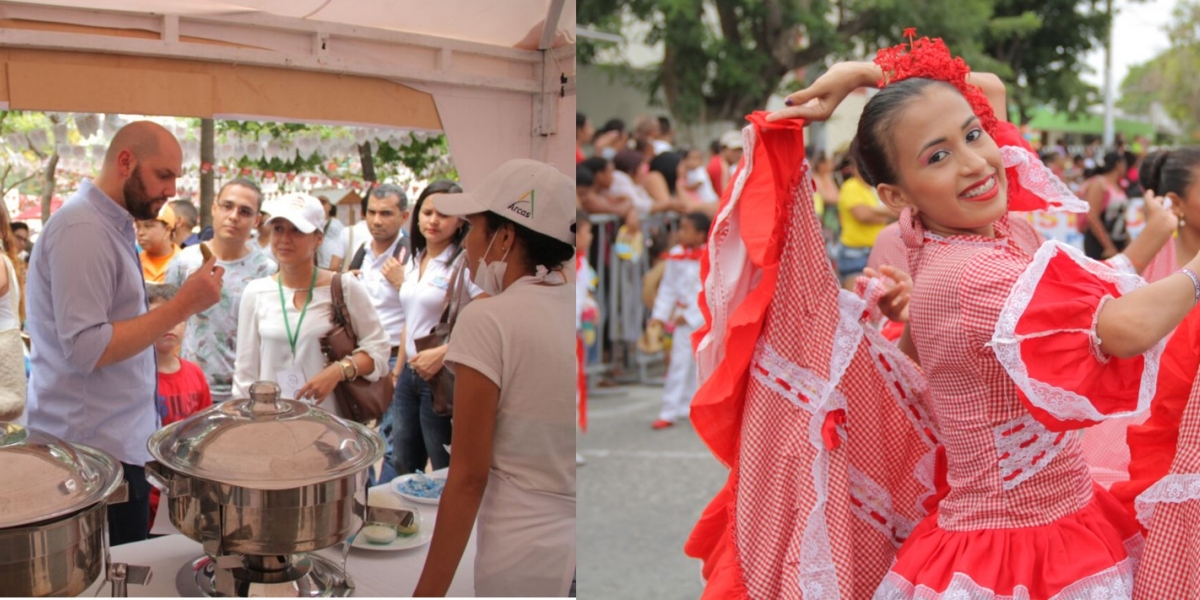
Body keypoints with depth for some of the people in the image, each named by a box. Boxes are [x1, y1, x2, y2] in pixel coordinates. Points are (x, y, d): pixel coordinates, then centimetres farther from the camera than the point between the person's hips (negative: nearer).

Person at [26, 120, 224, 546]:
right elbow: (86, 349, -23)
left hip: (117, 443, 9)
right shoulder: (83, 230, -17)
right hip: (95, 452, -9)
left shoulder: (109, 225, 13)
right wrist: (182, 306, -23)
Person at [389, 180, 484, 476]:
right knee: (402, 467, 16)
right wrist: (397, 372, 19)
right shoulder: (414, 263, 11)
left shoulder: (466, 263, -14)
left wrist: (443, 352, -27)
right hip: (410, 375, 8)